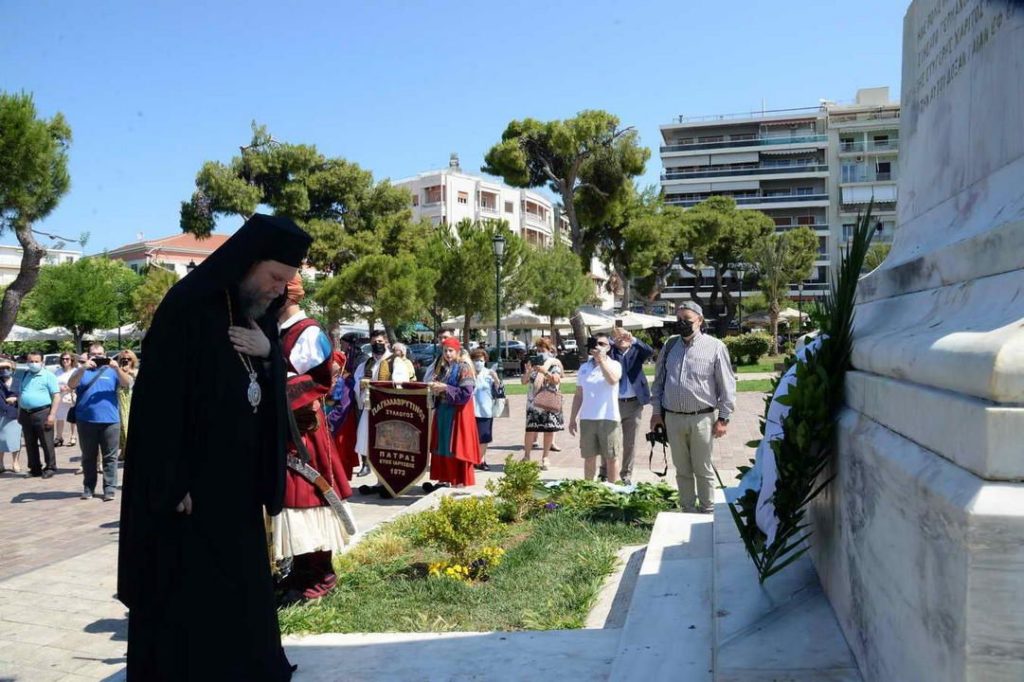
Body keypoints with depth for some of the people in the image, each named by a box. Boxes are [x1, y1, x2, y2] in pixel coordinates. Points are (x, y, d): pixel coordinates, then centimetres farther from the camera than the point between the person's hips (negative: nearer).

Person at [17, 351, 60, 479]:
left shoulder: (48, 376, -2)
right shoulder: (25, 375, 15)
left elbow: (56, 396, -8)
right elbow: (20, 395, 22)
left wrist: (52, 414, -15)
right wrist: (19, 413, 14)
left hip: (42, 413, -6)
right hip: (26, 414, 6)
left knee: (47, 443, -1)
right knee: (30, 444, 10)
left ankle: (50, 468, 7)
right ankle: (35, 468, 20)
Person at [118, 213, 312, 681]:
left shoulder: (258, 315, 8)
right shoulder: (187, 308, -15)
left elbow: (270, 396, 12)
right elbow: (159, 401, -18)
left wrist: (268, 355, -9)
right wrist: (173, 484, -20)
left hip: (239, 484, 7)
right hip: (188, 486, -7)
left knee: (242, 592, 14)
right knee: (186, 600, 2)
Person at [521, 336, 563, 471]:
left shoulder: (554, 364, 2)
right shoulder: (533, 363, 8)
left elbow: (556, 380, -13)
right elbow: (523, 381, 5)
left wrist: (544, 371, -27)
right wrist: (528, 371, -14)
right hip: (534, 402, 1)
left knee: (549, 430, 2)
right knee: (531, 429, -5)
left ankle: (545, 458, 13)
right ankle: (526, 457, 4)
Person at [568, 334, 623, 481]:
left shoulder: (613, 365, 0)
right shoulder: (584, 367, 11)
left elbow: (613, 380, -24)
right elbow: (578, 395, 14)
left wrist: (601, 359, -23)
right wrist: (572, 419, 12)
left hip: (609, 418, -3)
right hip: (587, 419, 3)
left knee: (611, 458, 5)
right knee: (589, 458, 9)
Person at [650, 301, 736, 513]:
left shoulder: (714, 347, -4)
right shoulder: (669, 345, 8)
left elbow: (727, 385, -3)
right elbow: (659, 380, 14)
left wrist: (723, 418, -5)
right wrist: (656, 411, 11)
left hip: (702, 418, -4)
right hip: (672, 418, 4)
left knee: (703, 470, 7)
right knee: (682, 470, 13)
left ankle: (708, 512, 19)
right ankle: (688, 510, 25)